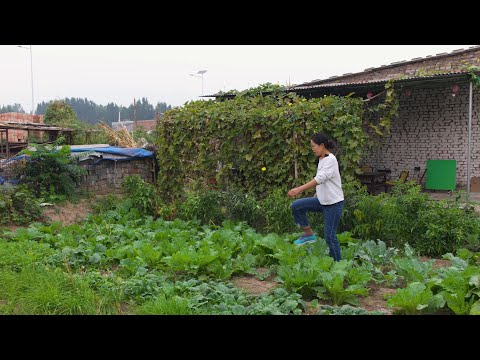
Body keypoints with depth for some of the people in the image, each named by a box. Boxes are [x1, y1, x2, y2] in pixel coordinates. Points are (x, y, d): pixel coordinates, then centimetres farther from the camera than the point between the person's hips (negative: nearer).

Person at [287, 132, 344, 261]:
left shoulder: (330, 160, -18)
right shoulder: (321, 160, 10)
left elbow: (320, 179, -33)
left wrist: (299, 189, -41)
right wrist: (315, 197, 22)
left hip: (334, 203, -8)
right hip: (322, 201, 8)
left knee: (329, 235, -4)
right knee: (296, 206, -6)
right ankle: (309, 234, 7)